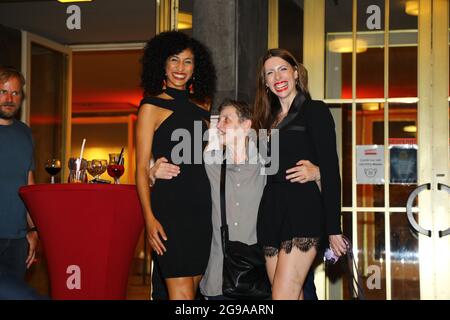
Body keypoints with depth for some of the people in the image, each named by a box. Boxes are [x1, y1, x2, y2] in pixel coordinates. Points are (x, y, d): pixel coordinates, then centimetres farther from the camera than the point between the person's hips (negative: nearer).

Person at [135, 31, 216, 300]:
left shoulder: (201, 106, 15)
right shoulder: (152, 106, 1)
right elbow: (142, 169, -4)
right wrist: (149, 218, -13)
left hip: (201, 205, 6)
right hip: (170, 204, -6)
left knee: (193, 287, 5)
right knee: (182, 293, -11)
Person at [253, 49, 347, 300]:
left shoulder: (315, 111, 0)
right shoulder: (269, 119, 20)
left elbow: (330, 171, -6)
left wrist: (333, 228, -11)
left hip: (303, 211, -7)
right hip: (271, 213, 7)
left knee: (283, 296, -15)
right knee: (294, 296, 5)